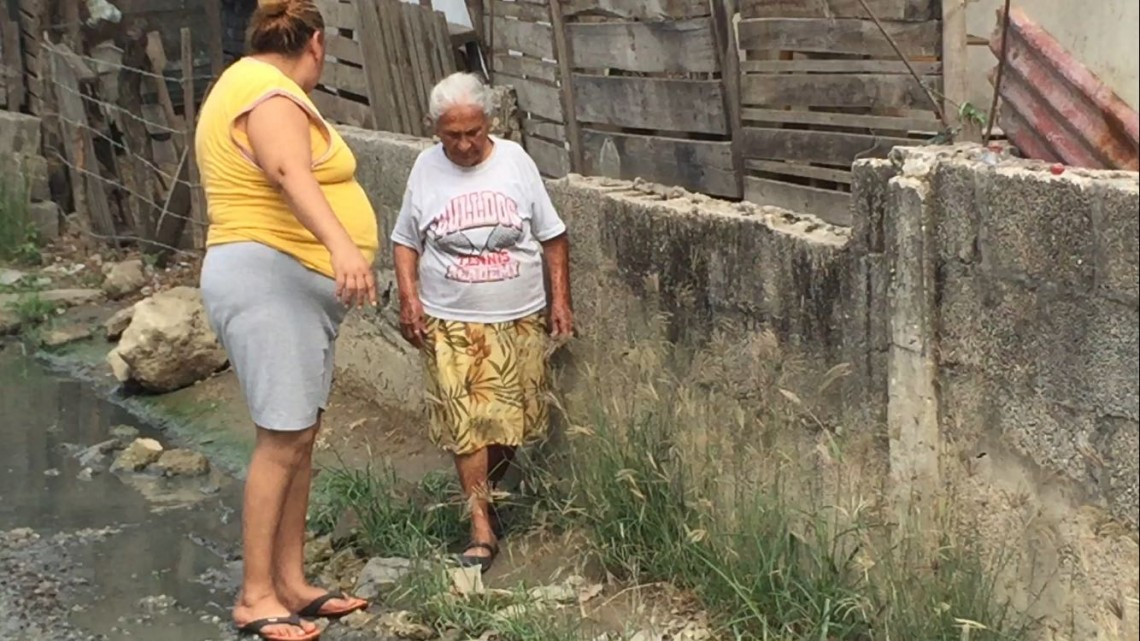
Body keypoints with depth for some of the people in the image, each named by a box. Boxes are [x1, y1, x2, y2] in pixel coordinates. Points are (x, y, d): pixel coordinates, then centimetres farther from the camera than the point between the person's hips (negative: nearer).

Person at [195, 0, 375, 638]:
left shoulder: (252, 84, 20)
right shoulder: (270, 93, -13)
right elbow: (291, 174, -33)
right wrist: (342, 246, -47)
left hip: (299, 287, 11)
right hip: (267, 280, -11)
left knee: (301, 437, 9)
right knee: (283, 438, -11)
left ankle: (292, 581, 13)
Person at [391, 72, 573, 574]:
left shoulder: (514, 160, -1)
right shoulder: (426, 168, 0)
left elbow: (552, 236, 5)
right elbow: (406, 241, 9)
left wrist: (560, 300, 1)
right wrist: (409, 297, -4)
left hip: (520, 320, 1)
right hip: (451, 324, -1)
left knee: (512, 419, 7)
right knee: (466, 424, -8)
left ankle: (490, 492, 31)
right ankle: (482, 530, -4)